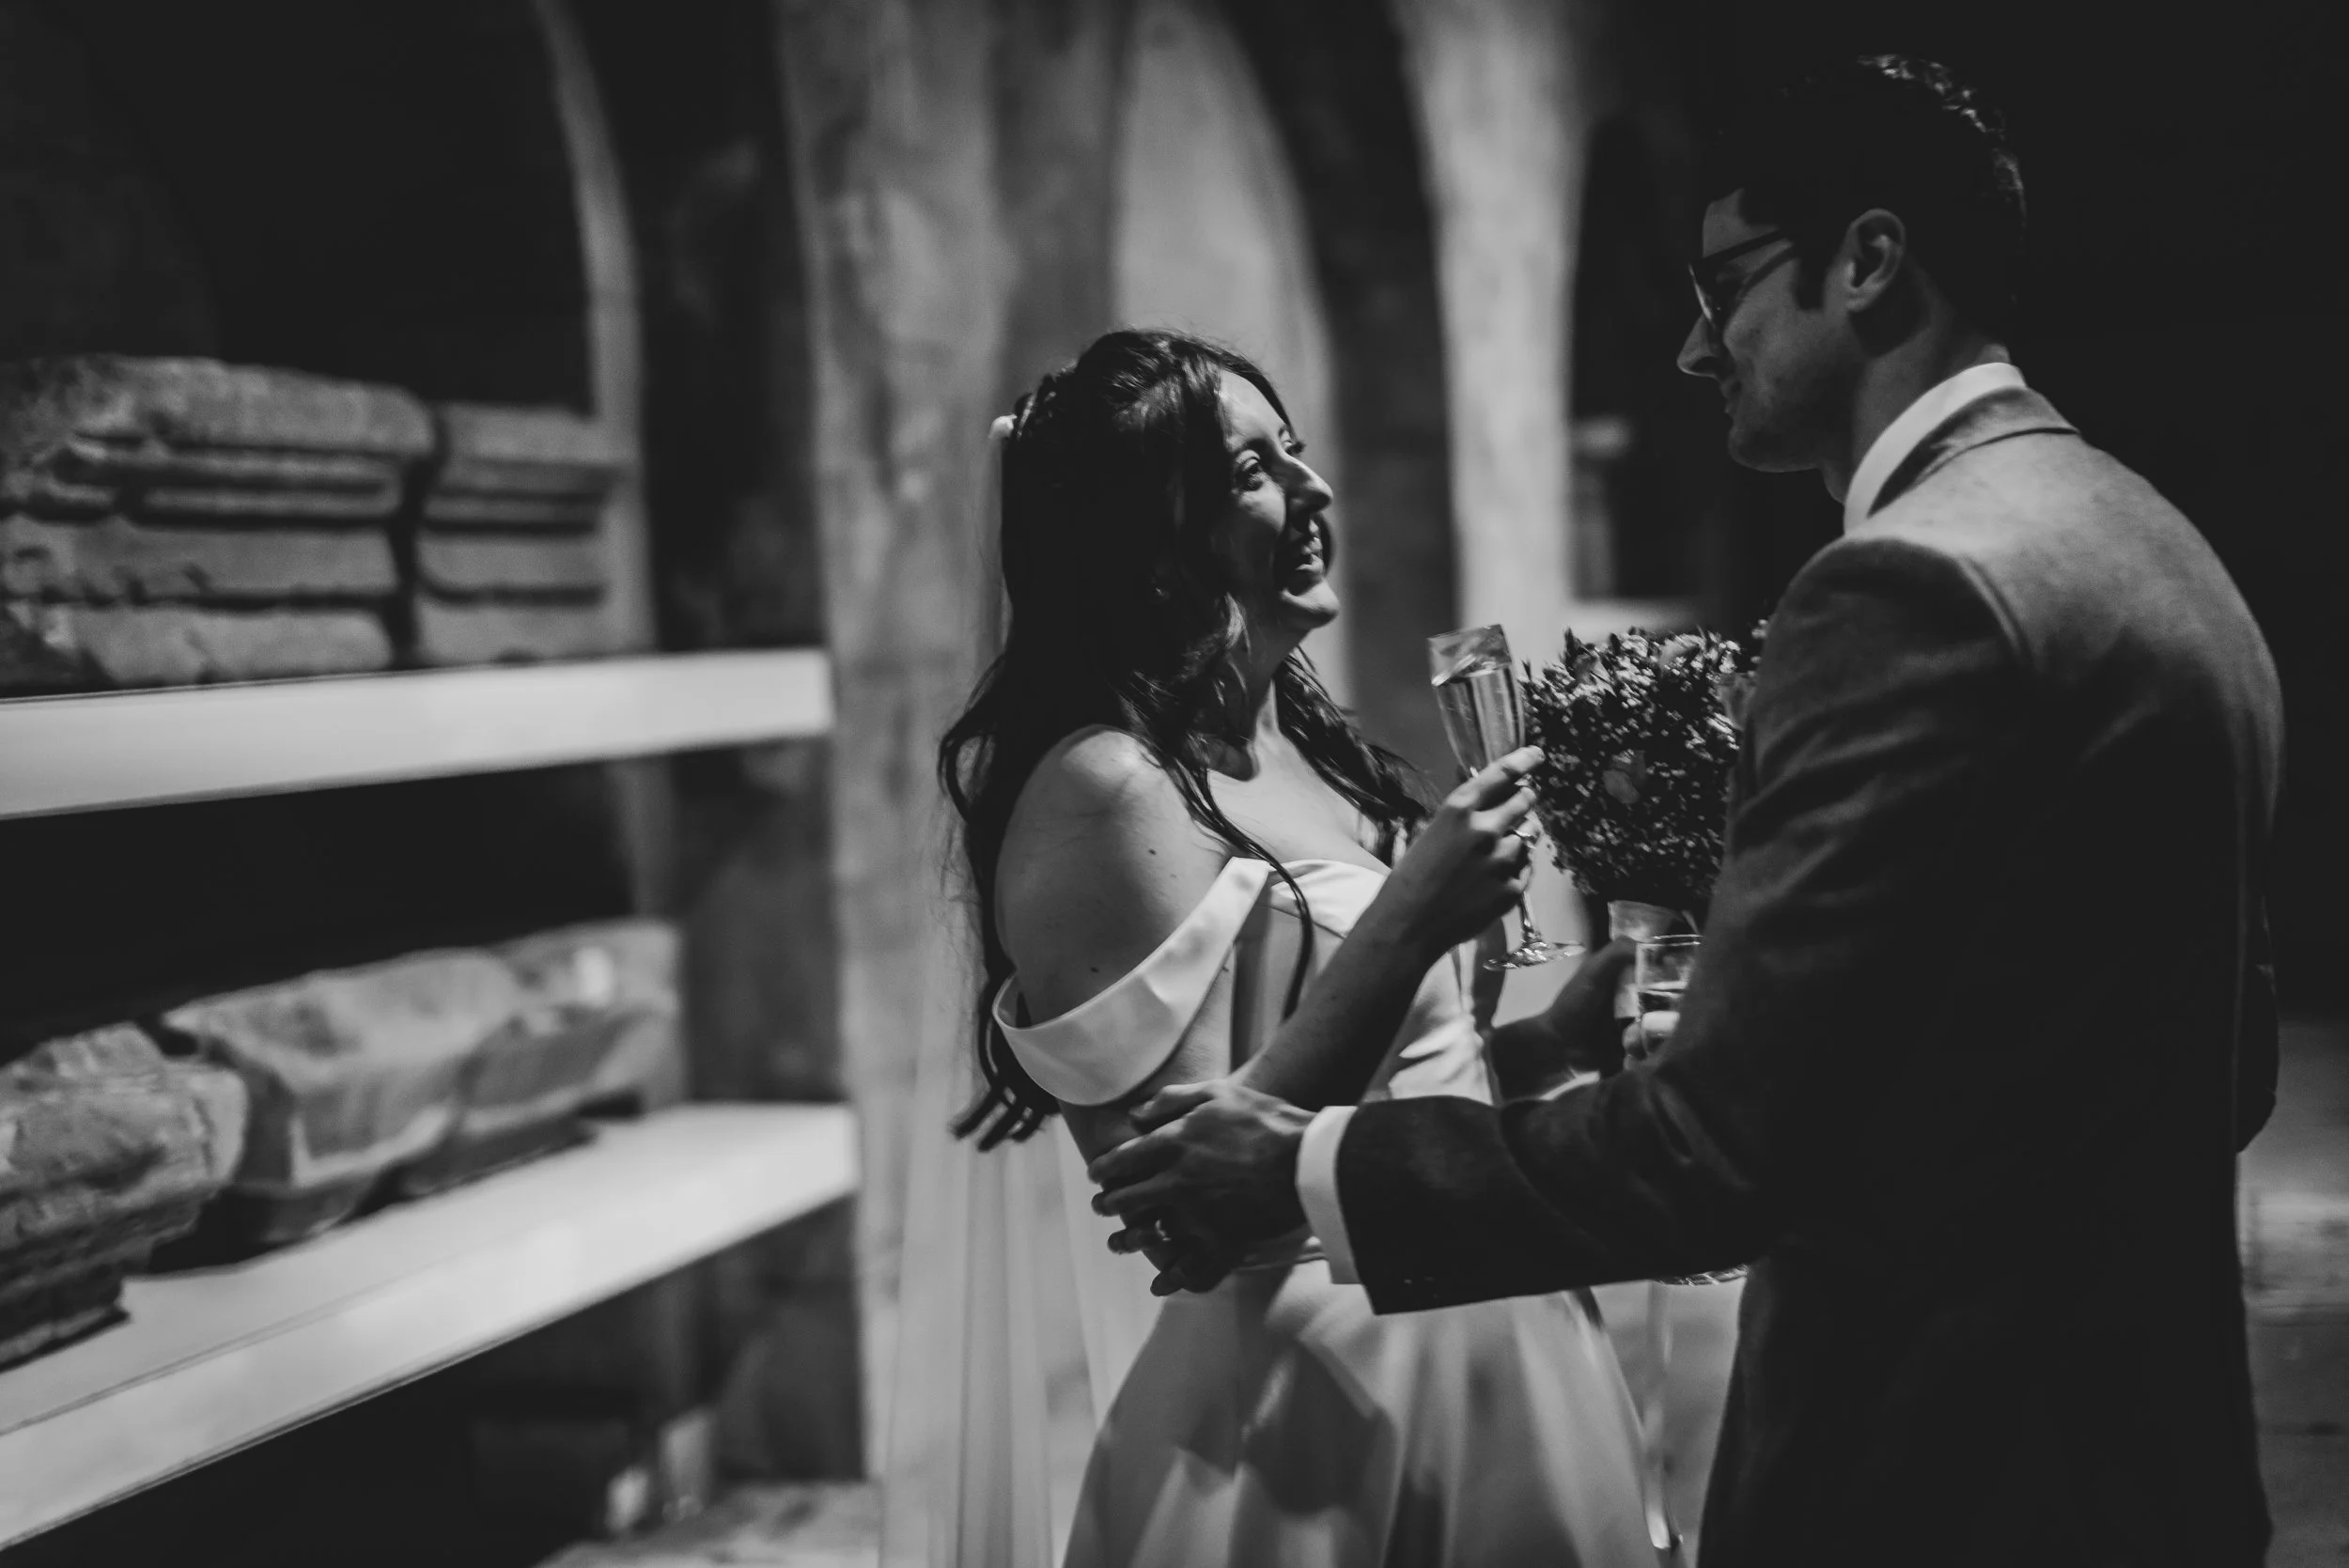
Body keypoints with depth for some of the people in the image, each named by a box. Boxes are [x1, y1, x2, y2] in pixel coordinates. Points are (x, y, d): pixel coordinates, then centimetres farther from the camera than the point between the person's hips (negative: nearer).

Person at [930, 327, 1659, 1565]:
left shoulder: (1301, 743, 8)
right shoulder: (1104, 789, -17)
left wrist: (1589, 1009, 3)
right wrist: (1407, 925, -26)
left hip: (1479, 1346, 8)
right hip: (1315, 1395, -8)